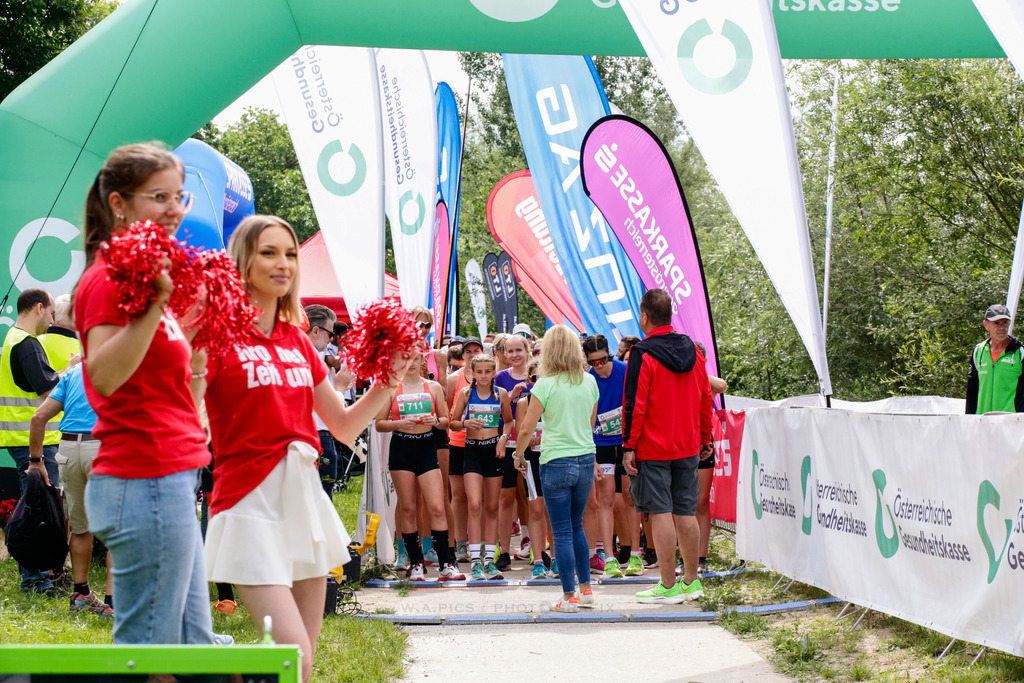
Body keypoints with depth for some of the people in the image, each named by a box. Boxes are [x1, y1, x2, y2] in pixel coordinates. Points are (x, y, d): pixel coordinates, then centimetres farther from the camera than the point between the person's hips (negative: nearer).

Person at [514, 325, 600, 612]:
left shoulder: (545, 385, -11)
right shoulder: (589, 382, 4)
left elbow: (526, 429, -9)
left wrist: (519, 456, 8)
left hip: (556, 463, -5)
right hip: (586, 460, 5)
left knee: (563, 531, 1)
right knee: (576, 526, 19)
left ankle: (569, 597, 4)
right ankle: (586, 588, 21)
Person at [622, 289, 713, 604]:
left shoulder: (643, 354, -12)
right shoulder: (692, 351, 7)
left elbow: (634, 404, -14)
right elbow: (705, 398, 12)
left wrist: (629, 446, -9)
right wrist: (705, 438, 21)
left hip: (652, 448, -6)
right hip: (688, 447, 6)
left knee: (660, 513, -3)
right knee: (686, 512, 11)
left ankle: (668, 586, -1)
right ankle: (691, 581, 18)